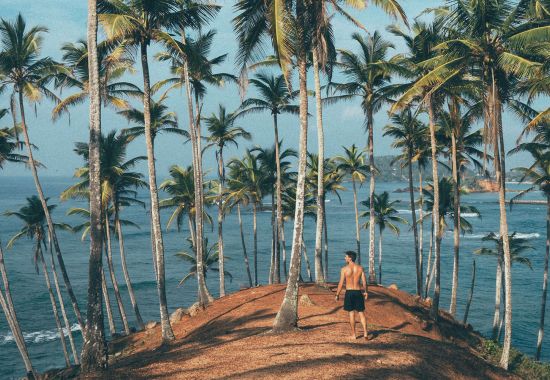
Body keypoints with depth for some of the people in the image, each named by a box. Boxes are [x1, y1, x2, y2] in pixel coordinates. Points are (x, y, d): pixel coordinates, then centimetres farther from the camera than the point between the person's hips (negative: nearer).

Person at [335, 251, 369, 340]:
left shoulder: (344, 269, -8)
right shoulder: (360, 268, 2)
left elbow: (341, 283, -8)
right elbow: (364, 282, 3)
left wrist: (337, 294, 1)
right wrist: (365, 292, 17)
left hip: (349, 292, -3)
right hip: (358, 292, 3)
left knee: (351, 313, 5)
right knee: (361, 313, 8)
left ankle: (353, 335, 10)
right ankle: (365, 333, -1)